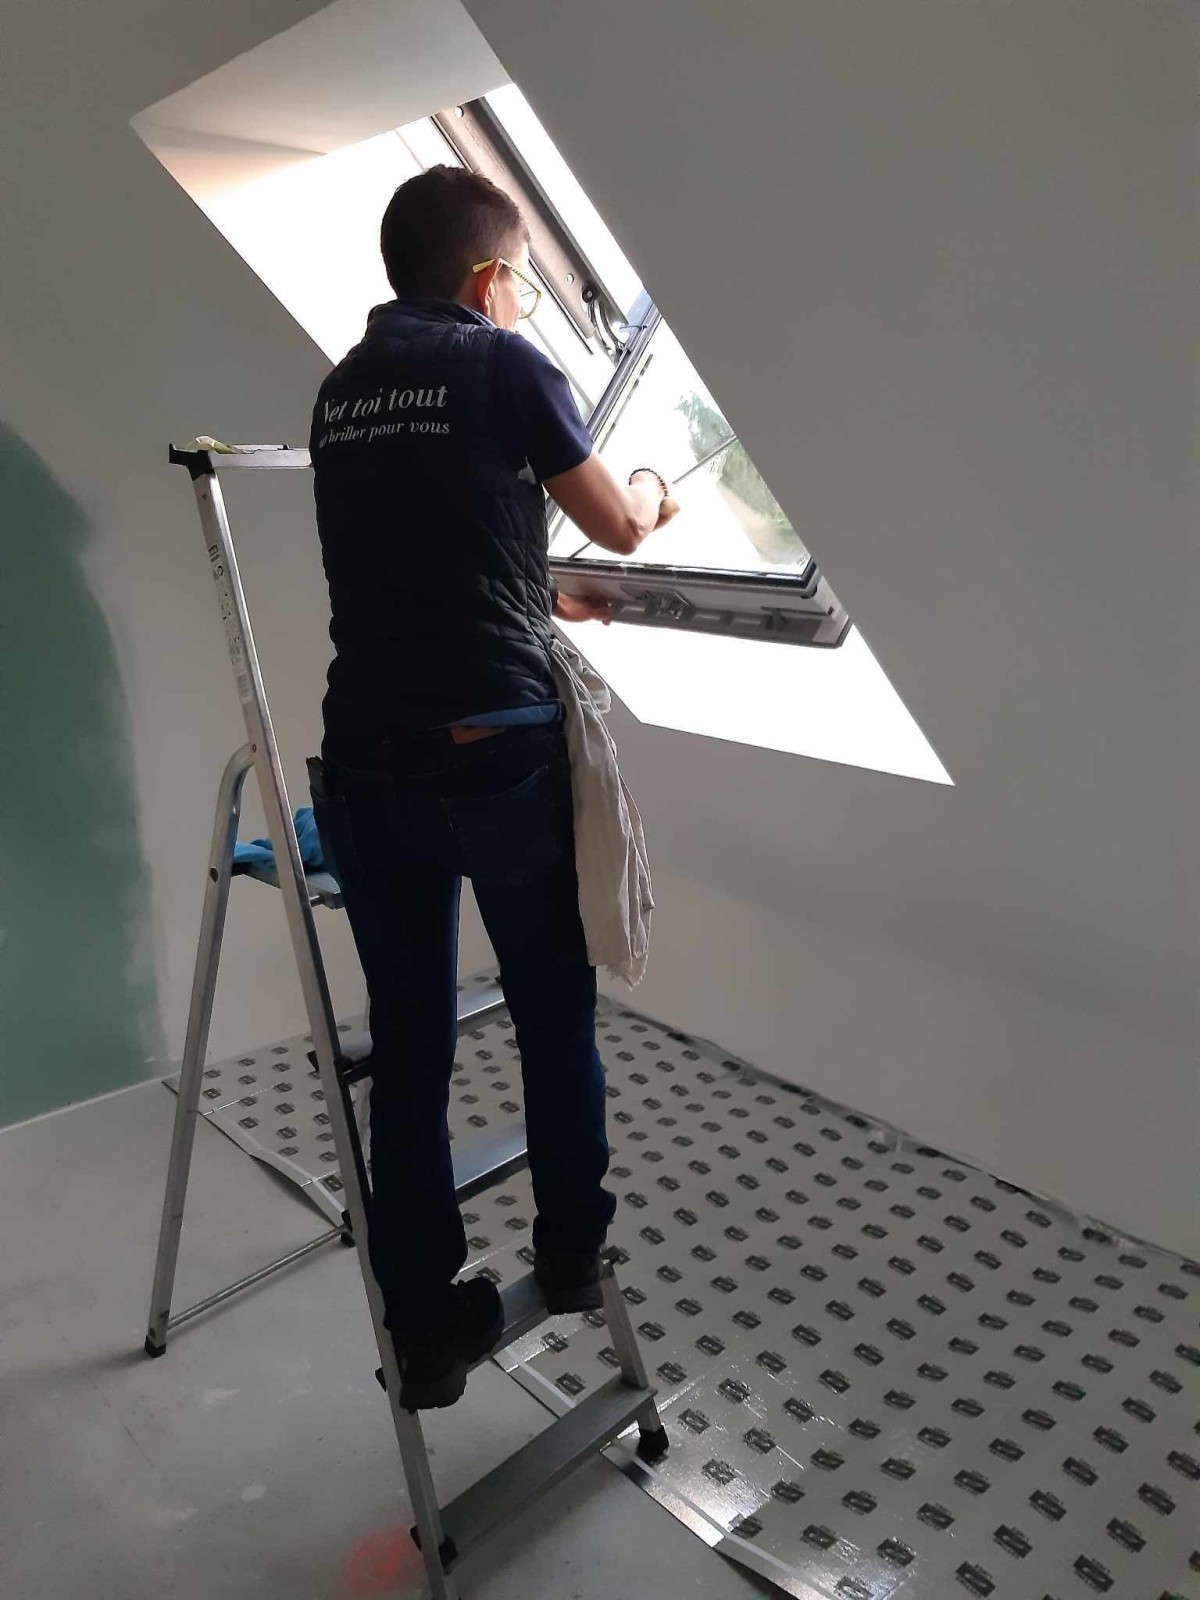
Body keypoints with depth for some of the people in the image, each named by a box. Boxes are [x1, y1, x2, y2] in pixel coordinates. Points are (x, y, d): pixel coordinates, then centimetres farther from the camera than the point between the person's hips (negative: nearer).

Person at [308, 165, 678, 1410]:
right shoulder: (501, 363, -2)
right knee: (555, 1015, 15)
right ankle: (570, 1254, 33)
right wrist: (651, 491, 29)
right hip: (495, 749, -5)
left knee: (406, 1041, 12)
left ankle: (425, 1330, 22)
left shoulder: (339, 391, 16)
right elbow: (618, 526, 6)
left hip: (363, 762, 5)